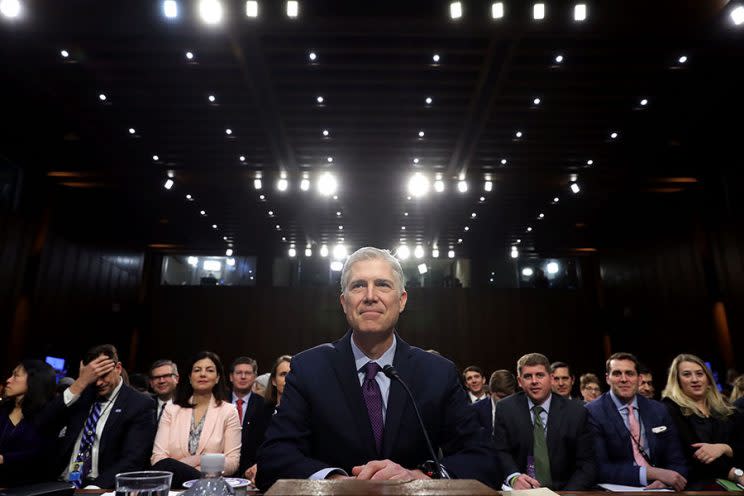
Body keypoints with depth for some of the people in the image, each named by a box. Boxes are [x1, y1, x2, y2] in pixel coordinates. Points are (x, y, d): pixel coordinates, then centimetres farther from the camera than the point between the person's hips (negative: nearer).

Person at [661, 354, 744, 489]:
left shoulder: (725, 408, 17)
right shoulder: (670, 408, -1)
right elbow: (693, 455, -11)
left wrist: (723, 448, -11)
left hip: (732, 480, 4)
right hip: (697, 483, -4)